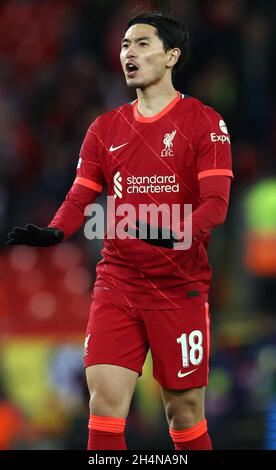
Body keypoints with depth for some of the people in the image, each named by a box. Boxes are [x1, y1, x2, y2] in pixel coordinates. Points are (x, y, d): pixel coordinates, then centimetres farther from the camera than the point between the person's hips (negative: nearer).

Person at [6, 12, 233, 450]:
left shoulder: (204, 122, -3)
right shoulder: (105, 128, 11)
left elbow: (216, 203, -12)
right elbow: (80, 198, 9)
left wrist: (175, 232, -31)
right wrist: (53, 232, -13)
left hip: (182, 288, -3)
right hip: (117, 283, 3)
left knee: (184, 411, 3)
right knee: (105, 400, -9)